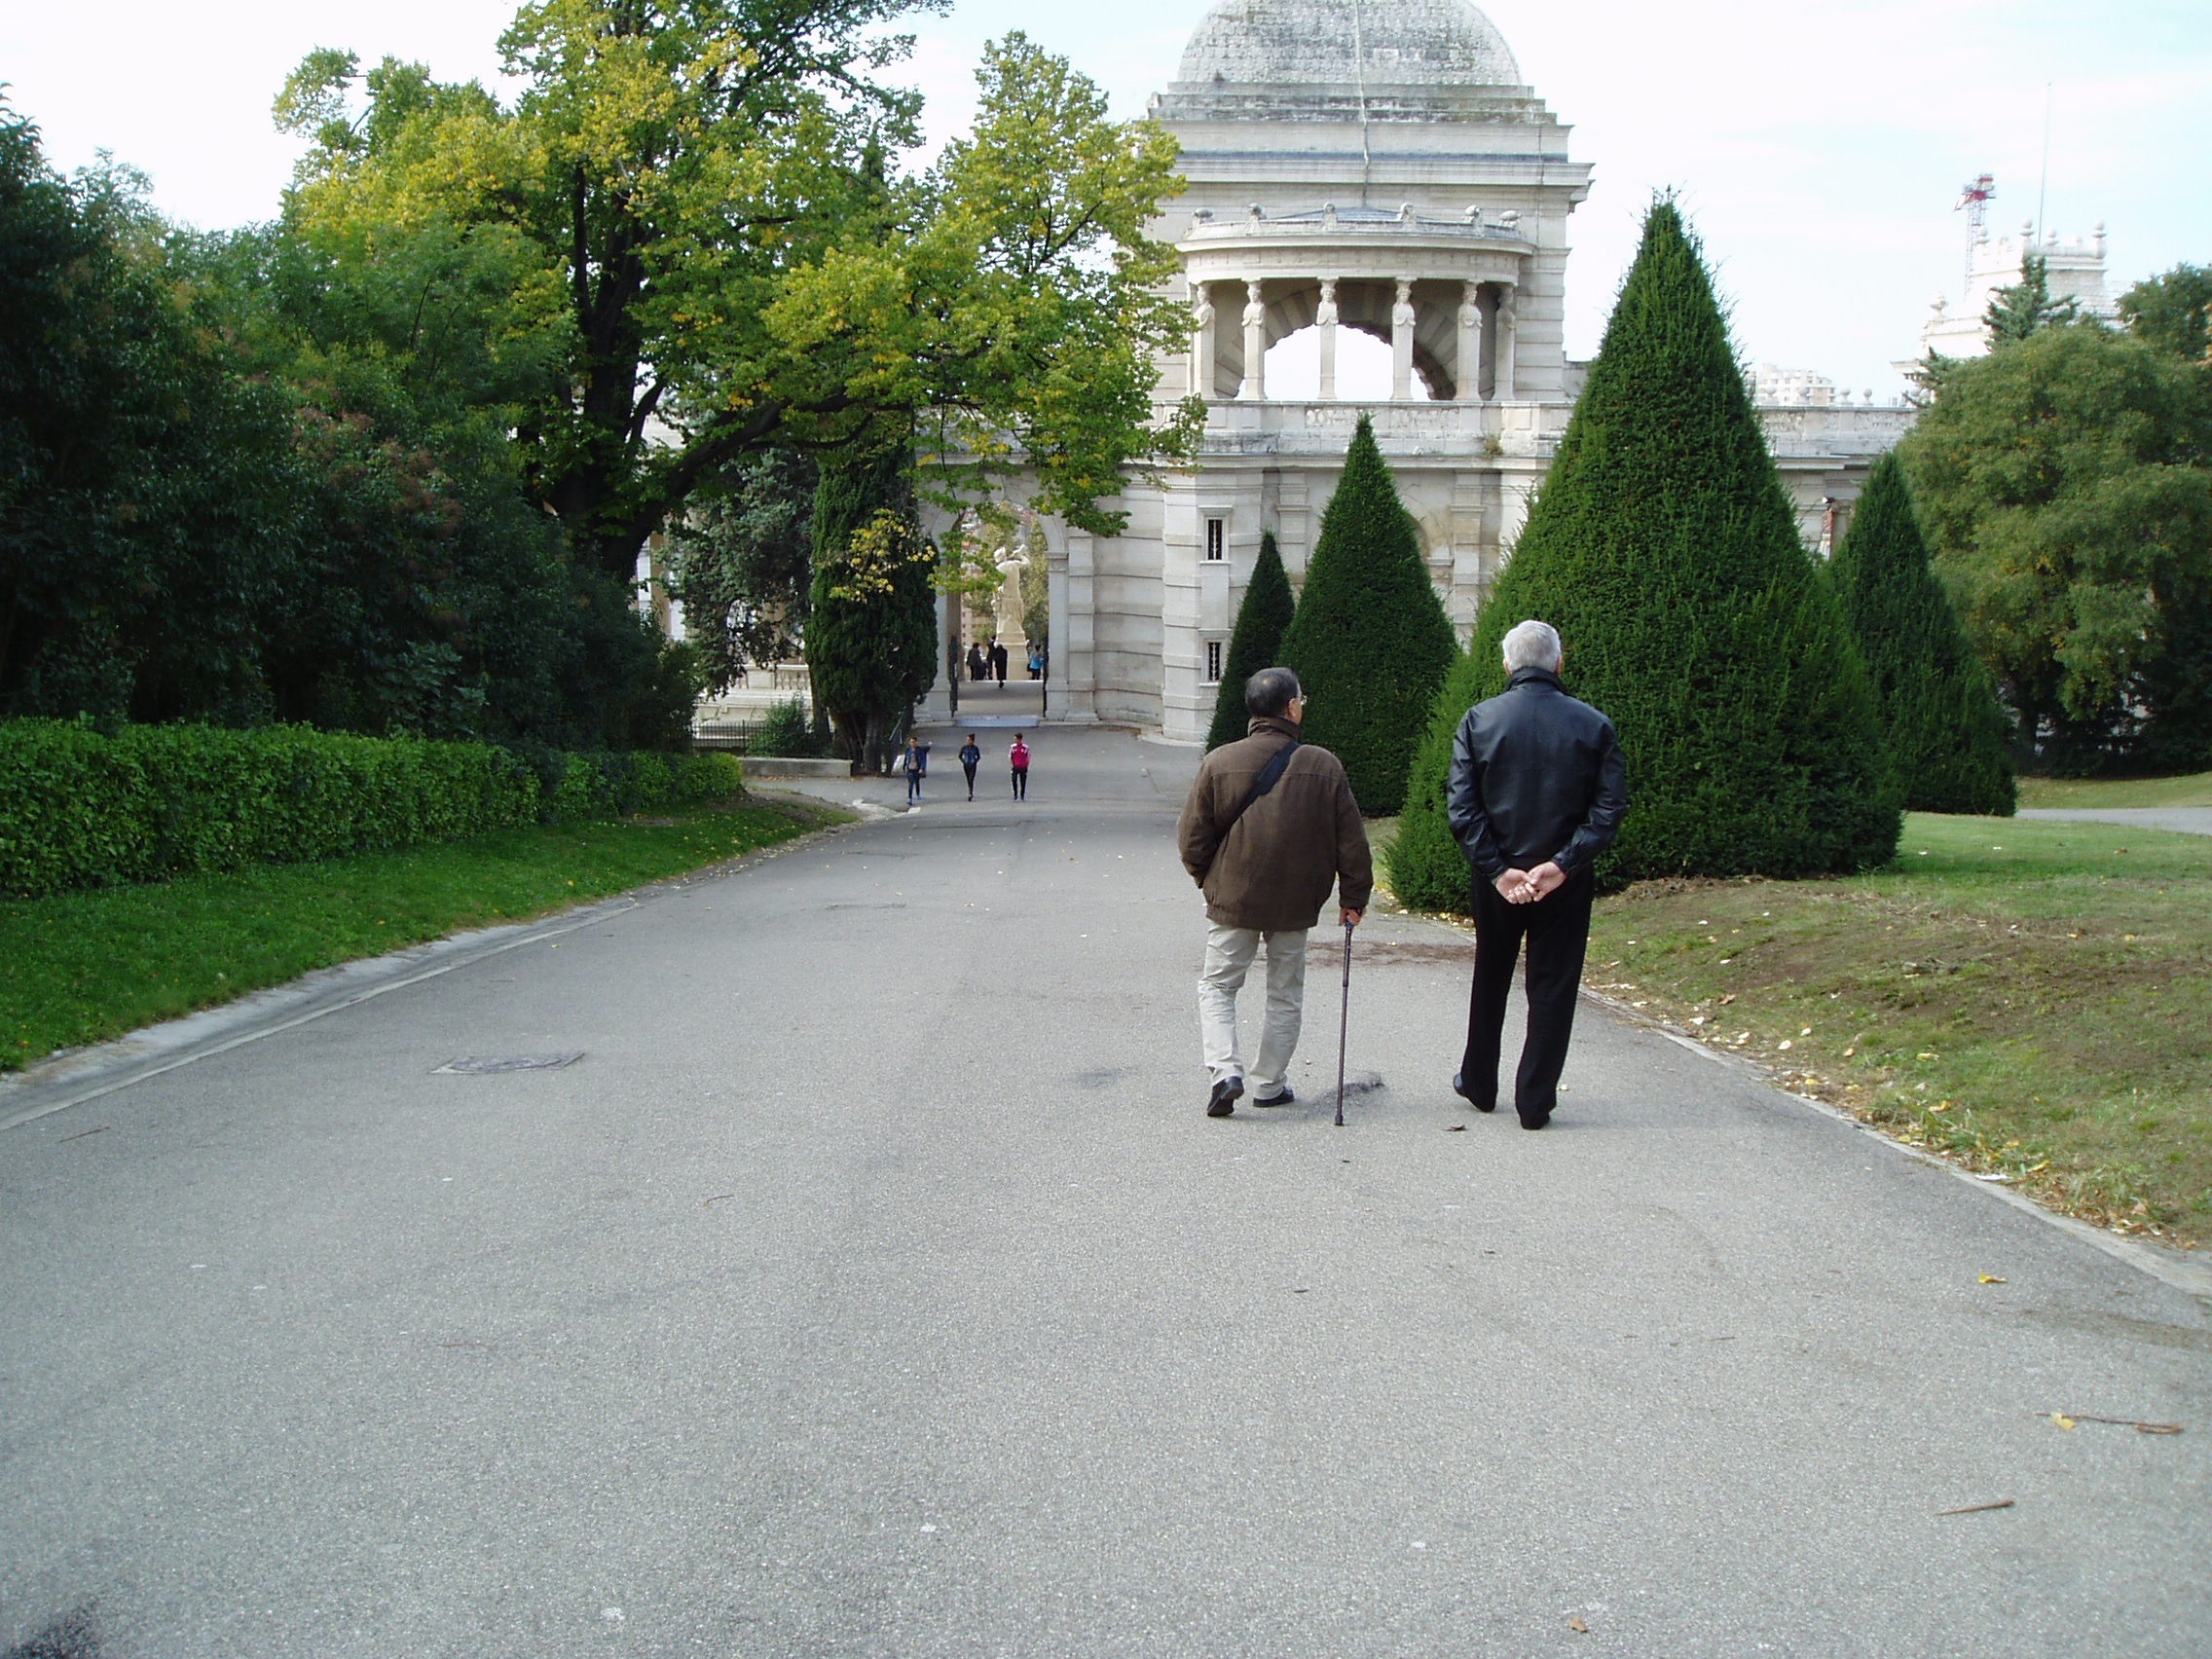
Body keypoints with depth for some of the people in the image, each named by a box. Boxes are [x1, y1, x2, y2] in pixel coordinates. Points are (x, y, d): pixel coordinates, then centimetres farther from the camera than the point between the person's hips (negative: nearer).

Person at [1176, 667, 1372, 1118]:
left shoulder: (1220, 762, -8)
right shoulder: (1323, 766, -7)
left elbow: (1191, 837, -3)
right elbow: (1351, 841, -2)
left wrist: (1209, 880, 15)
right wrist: (1353, 898, 10)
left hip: (1232, 899, -1)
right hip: (1296, 906, 1)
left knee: (1217, 986, 11)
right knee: (1285, 996, 15)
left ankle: (1224, 1069, -6)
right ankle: (1269, 1084, 19)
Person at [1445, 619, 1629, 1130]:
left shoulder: (1479, 720, -5)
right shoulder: (1594, 726, -5)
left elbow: (1460, 806, -11)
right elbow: (1610, 808, -11)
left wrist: (1497, 868, -12)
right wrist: (1563, 863, -14)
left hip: (1497, 877, 1)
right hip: (1566, 882, -1)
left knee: (1490, 982, 19)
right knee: (1552, 987, 8)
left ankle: (1478, 1084, 31)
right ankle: (1535, 1101, 9)